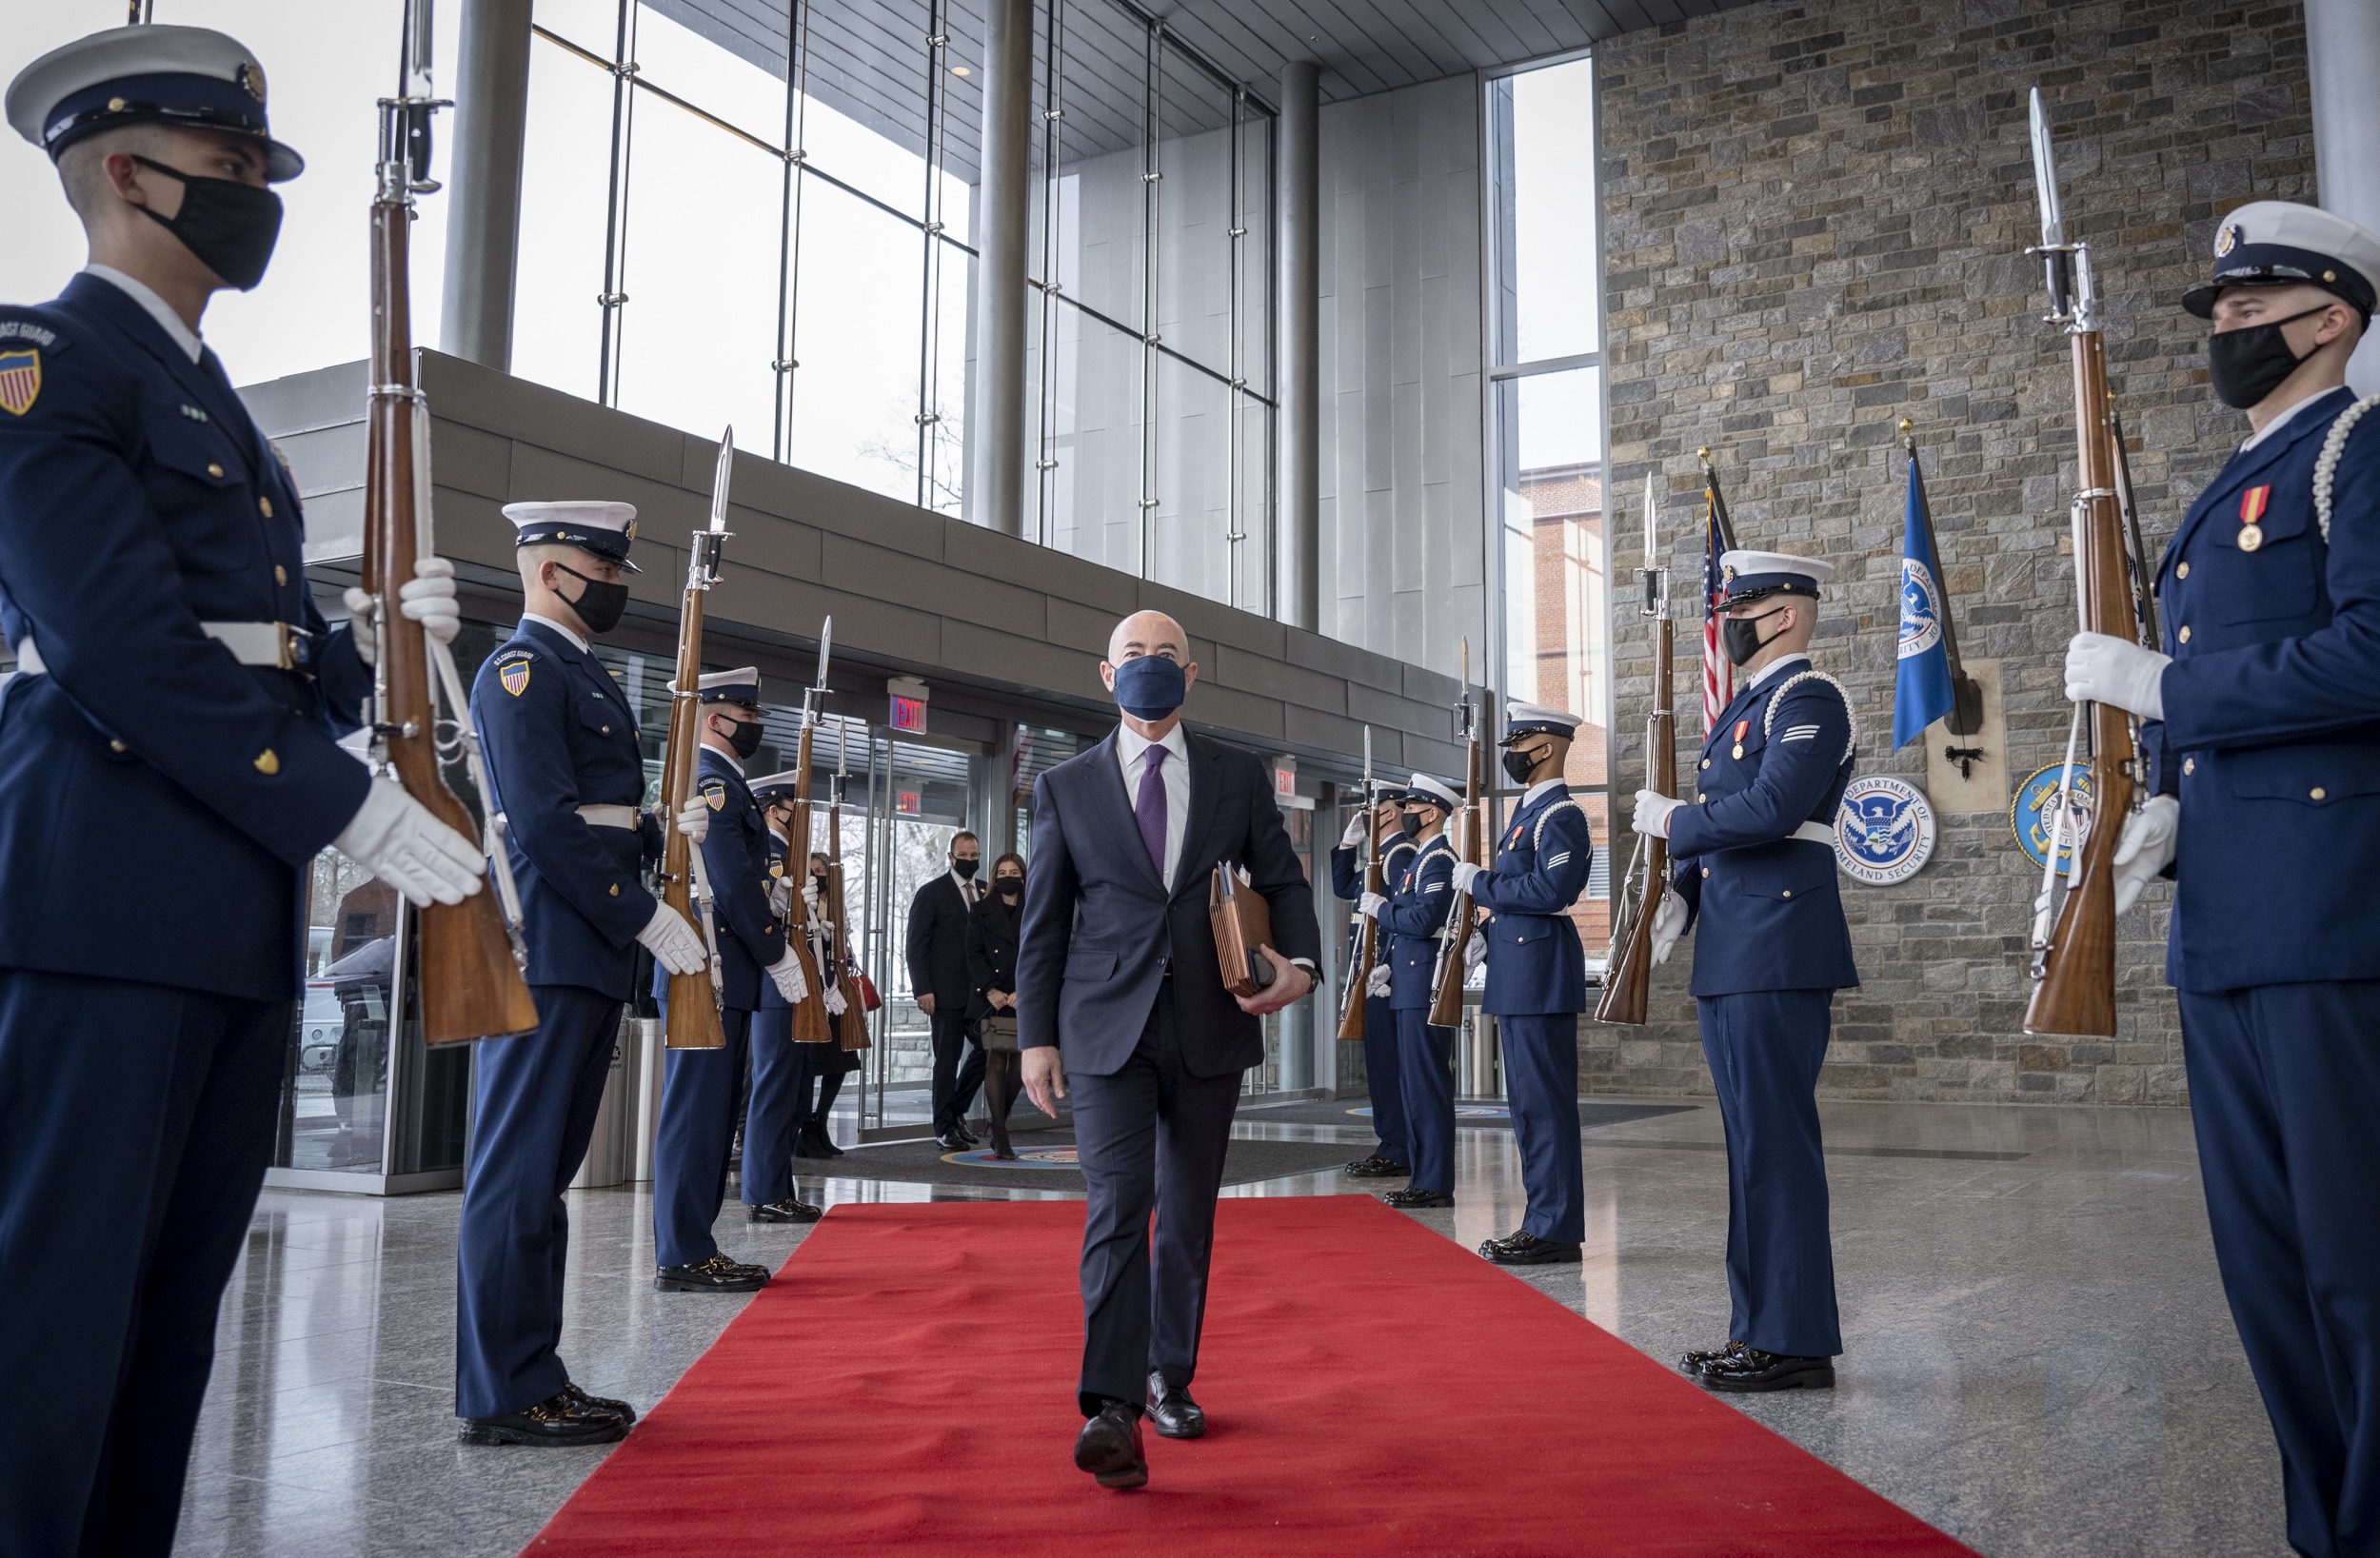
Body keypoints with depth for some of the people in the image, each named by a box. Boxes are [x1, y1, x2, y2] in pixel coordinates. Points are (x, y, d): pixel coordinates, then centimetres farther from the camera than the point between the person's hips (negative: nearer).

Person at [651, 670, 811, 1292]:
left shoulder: (718, 780, 21)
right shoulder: (711, 779, -12)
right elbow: (734, 881, -18)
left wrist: (770, 950, 18)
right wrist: (779, 957, -12)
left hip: (721, 974, 11)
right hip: (711, 973, -11)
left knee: (710, 1109, 12)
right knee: (698, 1107, -7)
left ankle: (691, 1247, 18)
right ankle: (684, 1257, -3)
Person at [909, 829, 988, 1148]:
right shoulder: (932, 893, -2)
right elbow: (916, 945, -6)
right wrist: (923, 990, -14)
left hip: (979, 991, 5)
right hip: (947, 991, -5)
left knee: (988, 1049, 4)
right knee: (947, 1059, 1)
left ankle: (956, 1110, 23)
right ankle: (945, 1127, 10)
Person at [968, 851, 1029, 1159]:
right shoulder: (981, 911, 10)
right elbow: (974, 953, 3)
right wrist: (989, 989, -10)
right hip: (992, 997, -2)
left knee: (1017, 1065, 2)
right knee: (995, 1061, -9)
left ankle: (999, 1129, 20)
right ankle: (1001, 1138, -9)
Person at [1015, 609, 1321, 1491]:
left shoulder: (1240, 778, 8)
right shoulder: (1066, 788, 6)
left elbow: (1282, 880, 9)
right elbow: (1042, 921, 6)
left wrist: (1300, 963, -11)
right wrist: (1036, 1035, 0)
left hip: (1210, 1026, 2)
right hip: (1107, 1028, -2)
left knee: (1189, 1214, 11)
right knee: (1117, 1207, -13)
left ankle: (1169, 1380, 27)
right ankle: (1111, 1410, -15)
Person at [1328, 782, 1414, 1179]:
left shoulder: (1401, 853, -12)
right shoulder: (1379, 855, 19)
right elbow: (1343, 887, 25)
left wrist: (1385, 966, -25)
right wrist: (1348, 842, 16)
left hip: (1386, 973, -10)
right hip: (1373, 972, 10)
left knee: (1387, 1059, -8)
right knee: (1380, 1060, 12)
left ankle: (1397, 1154, -4)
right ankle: (1392, 1145, 18)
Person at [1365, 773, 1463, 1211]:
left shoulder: (1439, 859, -12)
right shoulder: (1416, 858, 19)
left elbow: (1424, 920, -23)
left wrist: (1380, 908, -8)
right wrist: (1390, 968, 13)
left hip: (1426, 986, -11)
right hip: (1410, 985, 11)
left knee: (1427, 1084, -7)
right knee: (1415, 1084, 12)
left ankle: (1435, 1184, -3)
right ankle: (1425, 1178, 18)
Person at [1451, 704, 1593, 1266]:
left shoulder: (1561, 816, -12)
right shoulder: (1529, 812, 19)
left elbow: (1551, 891, -23)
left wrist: (1478, 882, -14)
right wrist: (1488, 935, 10)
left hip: (1542, 977, -10)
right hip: (1518, 976, 10)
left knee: (1545, 1103, -6)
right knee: (1529, 1103, 13)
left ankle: (1557, 1230, -1)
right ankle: (1542, 1221, 19)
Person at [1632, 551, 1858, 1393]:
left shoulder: (1810, 698, -8)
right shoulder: (1741, 708, 21)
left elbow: (1772, 809, -22)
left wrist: (1670, 820, -9)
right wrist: (1682, 893, 8)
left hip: (1779, 954, -10)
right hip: (1728, 959, 10)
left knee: (1776, 1145, -7)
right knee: (1752, 1145, 12)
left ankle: (1796, 1342, 0)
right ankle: (1758, 1328, 20)